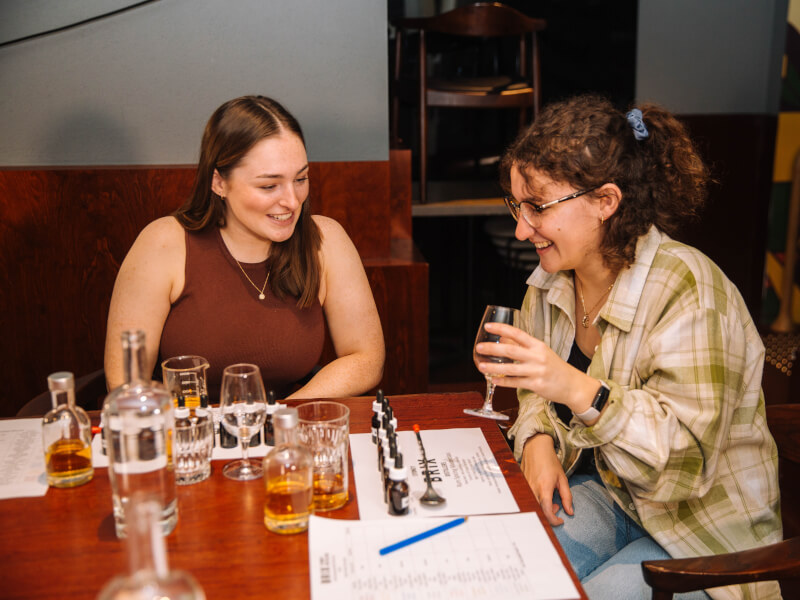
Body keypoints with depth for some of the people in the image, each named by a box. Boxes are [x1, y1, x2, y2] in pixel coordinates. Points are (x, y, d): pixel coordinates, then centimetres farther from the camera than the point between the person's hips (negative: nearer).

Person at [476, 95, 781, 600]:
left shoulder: (687, 292, -25)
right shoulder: (552, 282, -2)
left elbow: (687, 463, -28)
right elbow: (538, 391, 12)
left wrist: (580, 392, -42)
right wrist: (538, 440, -10)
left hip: (703, 530, -5)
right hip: (606, 491, 5)